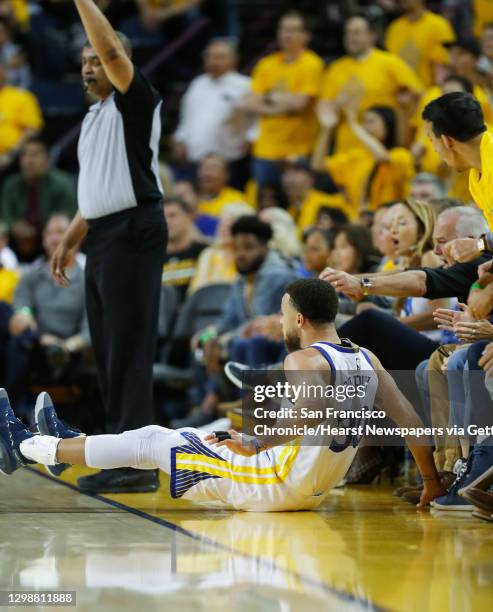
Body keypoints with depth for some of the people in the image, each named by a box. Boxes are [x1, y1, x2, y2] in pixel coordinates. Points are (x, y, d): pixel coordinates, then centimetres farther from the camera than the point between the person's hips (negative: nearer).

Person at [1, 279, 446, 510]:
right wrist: (432, 482, 7)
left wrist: (255, 444, -38)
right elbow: (411, 421, 1)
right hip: (315, 490, 8)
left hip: (279, 485, -8)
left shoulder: (303, 359, -19)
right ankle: (64, 444, 40)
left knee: (149, 441, 3)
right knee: (196, 436, 25)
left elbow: (309, 414, -37)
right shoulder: (368, 361, 4)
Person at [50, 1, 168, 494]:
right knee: (108, 351, 10)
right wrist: (69, 241, 21)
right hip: (102, 237, 10)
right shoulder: (92, 118, 20)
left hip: (132, 233, -10)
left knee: (129, 351, -11)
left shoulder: (135, 103, -6)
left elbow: (111, 49, -23)